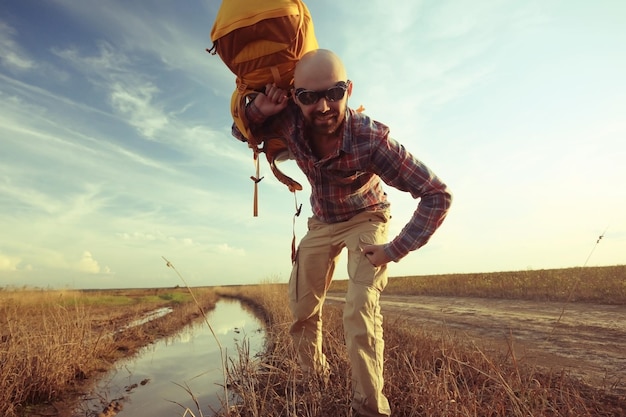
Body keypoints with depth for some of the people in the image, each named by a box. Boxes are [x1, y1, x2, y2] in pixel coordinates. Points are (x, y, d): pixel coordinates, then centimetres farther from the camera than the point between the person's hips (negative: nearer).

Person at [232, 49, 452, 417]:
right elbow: (241, 133, -4)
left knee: (361, 309, -22)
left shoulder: (371, 138, -36)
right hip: (322, 222, 5)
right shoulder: (289, 120, -25)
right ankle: (314, 374, 35)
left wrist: (396, 249, -28)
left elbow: (438, 195, -31)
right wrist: (258, 109, -28)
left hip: (366, 220, -4)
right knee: (302, 306, 10)